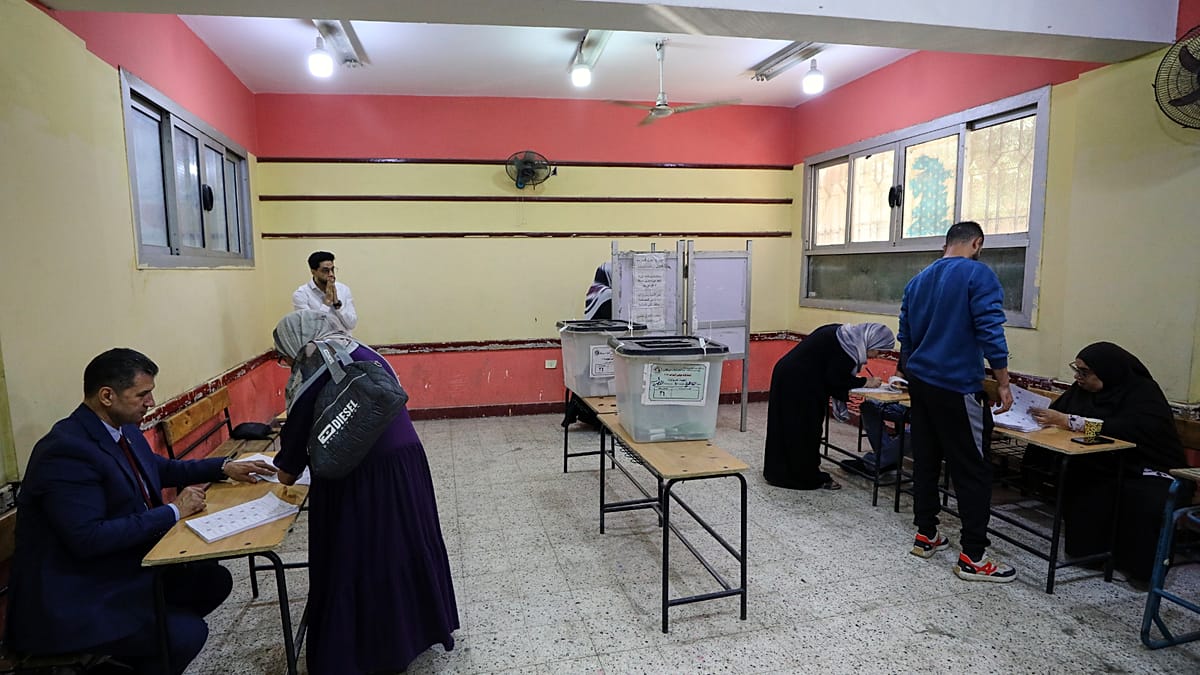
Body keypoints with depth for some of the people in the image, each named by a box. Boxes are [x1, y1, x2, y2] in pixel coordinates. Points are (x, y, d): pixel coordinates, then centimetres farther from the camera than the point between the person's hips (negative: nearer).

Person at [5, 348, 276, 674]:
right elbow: (89, 538, -30)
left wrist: (224, 467, 8)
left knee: (214, 581, 8)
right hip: (73, 598, -9)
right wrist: (173, 511, -21)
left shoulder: (123, 428, 2)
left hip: (124, 567, 9)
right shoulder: (66, 451, -25)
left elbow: (161, 468, 20)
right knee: (187, 633, -19)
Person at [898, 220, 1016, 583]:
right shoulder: (979, 274, -9)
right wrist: (1003, 384, -9)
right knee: (973, 471, 0)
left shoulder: (918, 280, 12)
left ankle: (925, 535, 22)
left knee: (925, 460, 13)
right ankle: (973, 558, 4)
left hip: (919, 383, 7)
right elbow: (990, 332, -16)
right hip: (957, 388, -7)